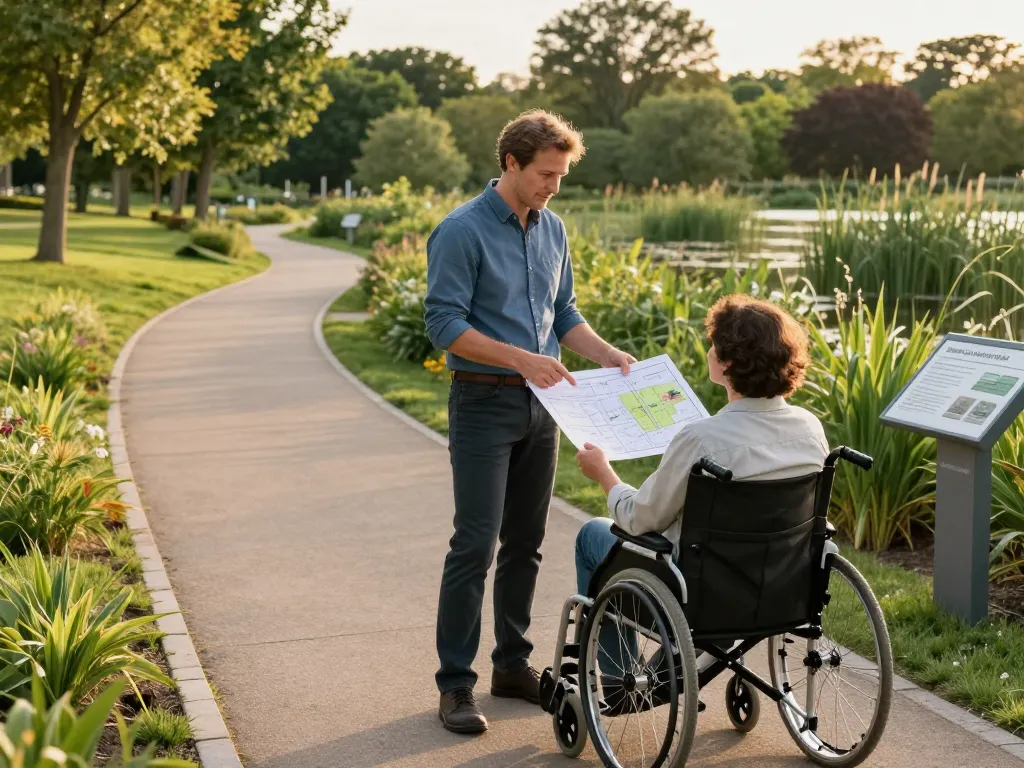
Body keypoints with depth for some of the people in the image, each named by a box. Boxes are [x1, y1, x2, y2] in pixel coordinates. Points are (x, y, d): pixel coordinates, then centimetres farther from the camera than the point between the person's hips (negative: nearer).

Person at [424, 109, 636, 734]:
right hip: (485, 405, -7)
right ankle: (456, 683, 0)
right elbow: (445, 323, -17)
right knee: (475, 546, -7)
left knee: (526, 543, 11)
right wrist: (521, 358, -23)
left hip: (541, 406, 7)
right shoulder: (462, 231, -12)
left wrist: (609, 354, 2)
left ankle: (514, 664, 22)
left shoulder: (553, 230, 11)